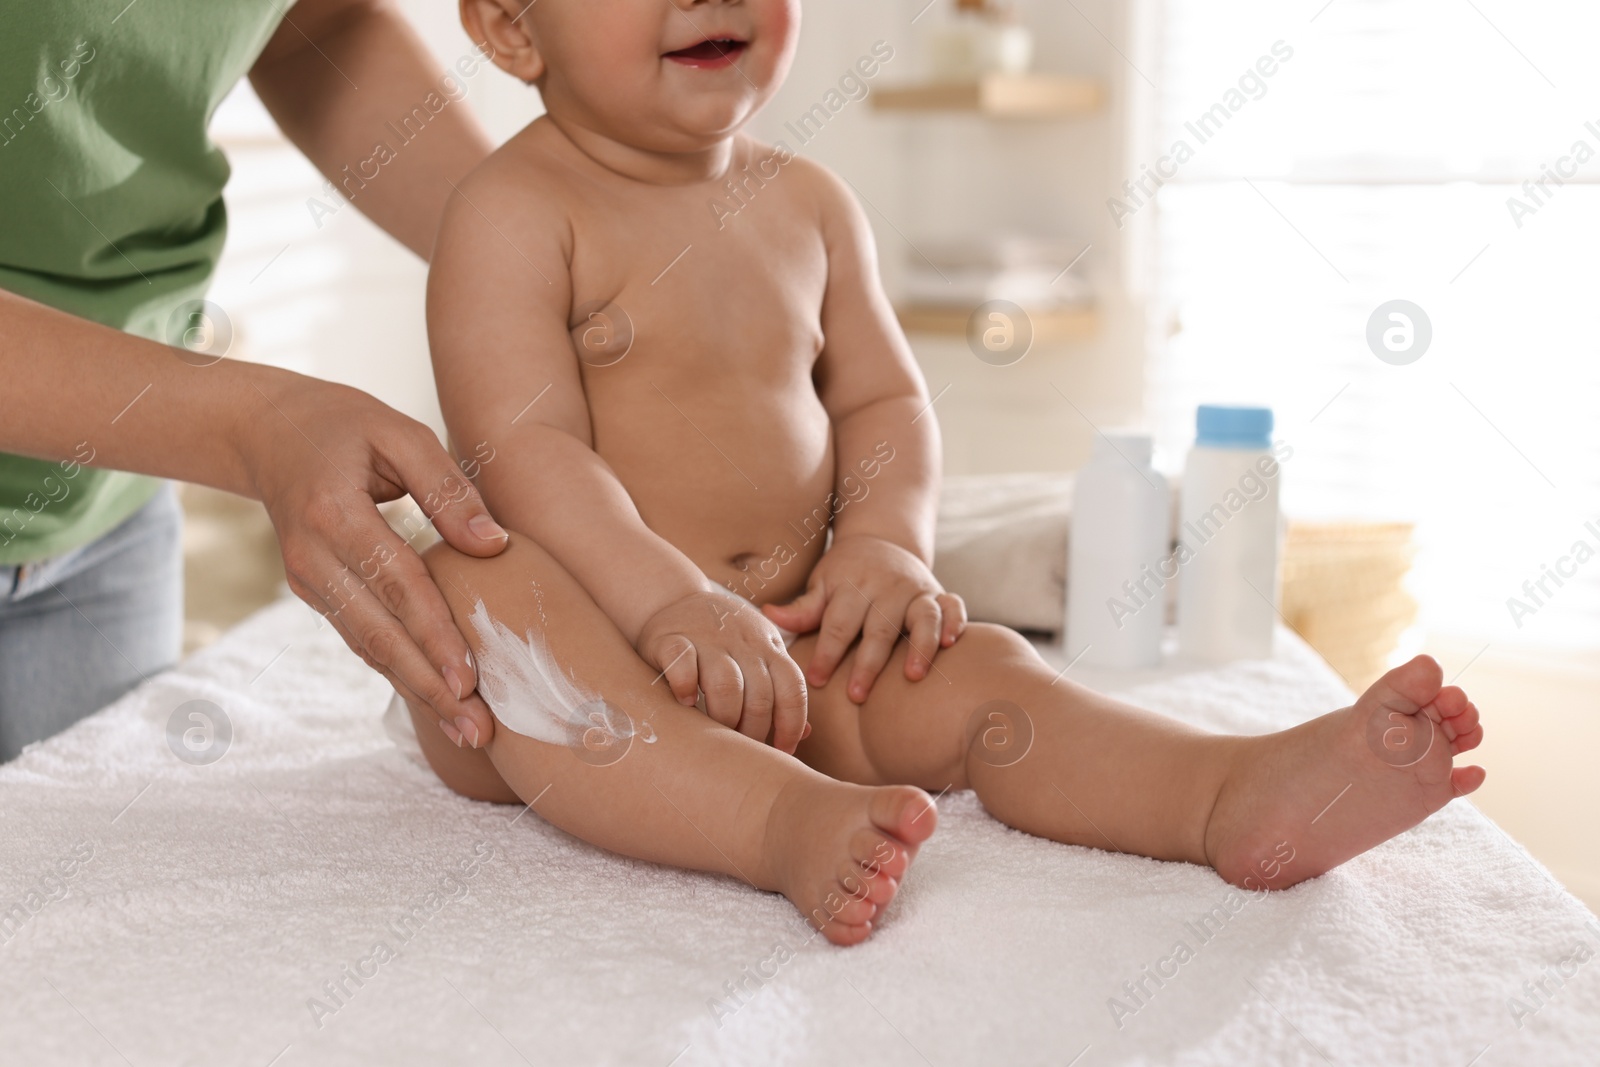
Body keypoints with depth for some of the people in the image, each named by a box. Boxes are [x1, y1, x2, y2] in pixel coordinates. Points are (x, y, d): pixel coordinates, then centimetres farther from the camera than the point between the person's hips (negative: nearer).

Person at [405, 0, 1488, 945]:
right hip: (587, 641, -5)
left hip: (783, 647, 5)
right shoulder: (514, 212, -10)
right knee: (474, 590, -36)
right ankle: (786, 819, -53)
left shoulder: (809, 203, 9)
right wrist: (668, 602, -33)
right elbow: (524, 451, -20)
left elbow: (883, 399, 11)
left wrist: (886, 540, -10)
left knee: (970, 674, -17)